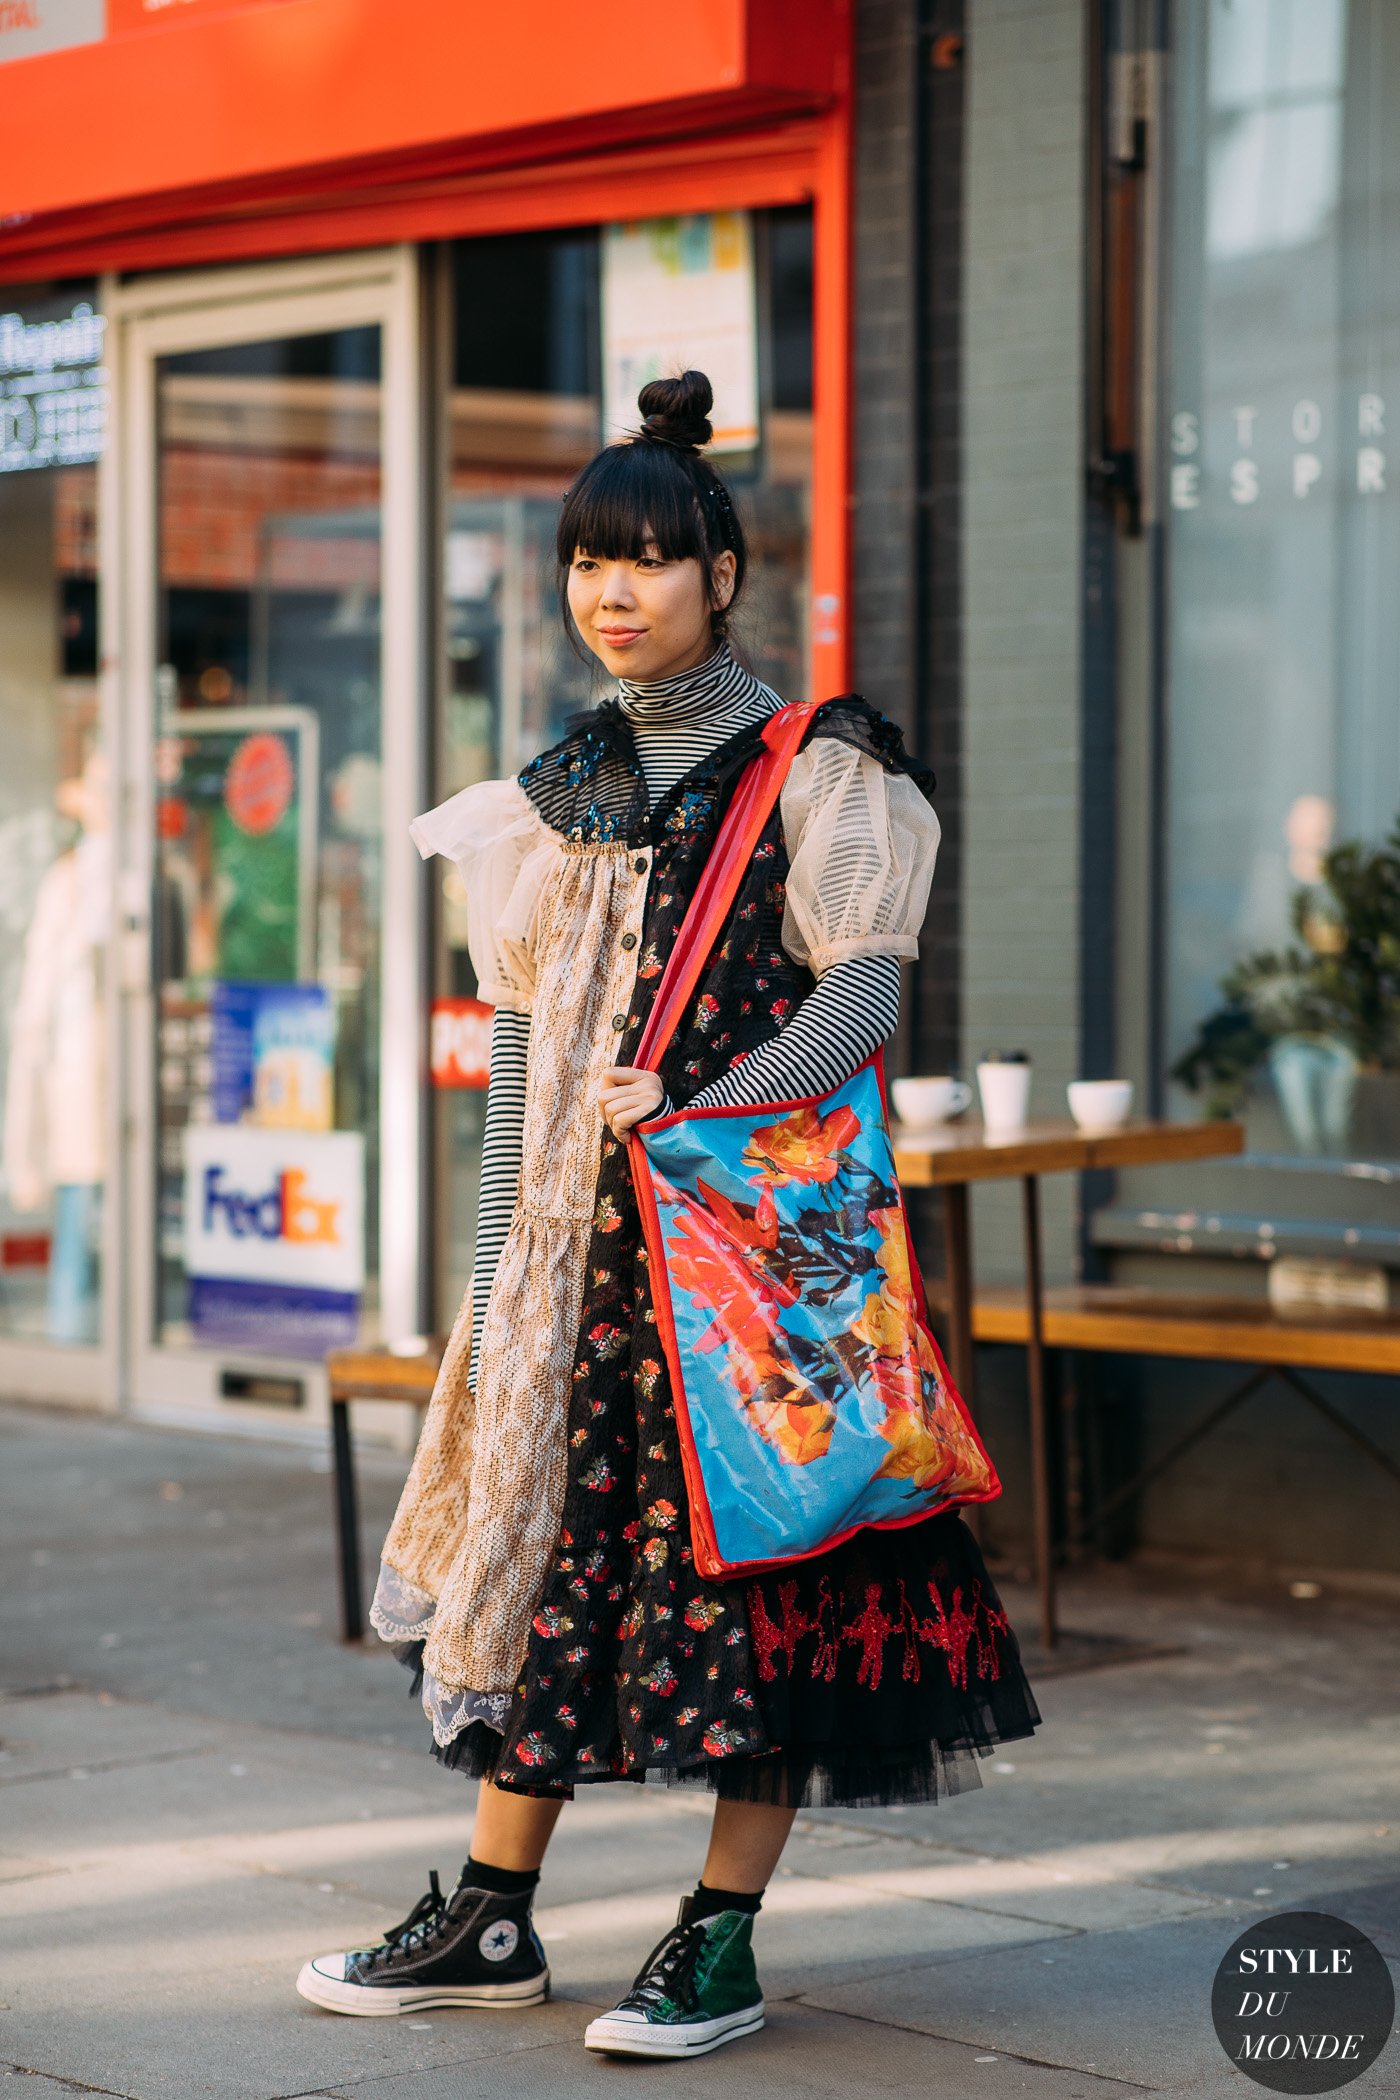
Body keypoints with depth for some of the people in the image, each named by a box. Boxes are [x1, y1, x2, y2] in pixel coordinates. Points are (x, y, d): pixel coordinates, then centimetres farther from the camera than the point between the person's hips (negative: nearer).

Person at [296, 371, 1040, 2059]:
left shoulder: (814, 769, -4)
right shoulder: (564, 785, 12)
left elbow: (861, 995, -13)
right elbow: (527, 1023, 13)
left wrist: (697, 1113, -25)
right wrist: (503, 1245, 7)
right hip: (582, 1227, 6)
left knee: (750, 1541, -4)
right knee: (551, 1530, 7)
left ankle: (721, 1944, 4)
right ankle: (492, 1921, 16)